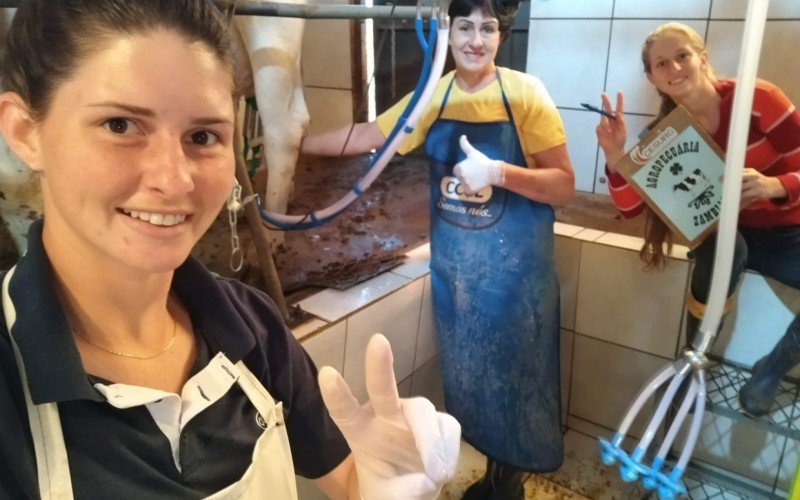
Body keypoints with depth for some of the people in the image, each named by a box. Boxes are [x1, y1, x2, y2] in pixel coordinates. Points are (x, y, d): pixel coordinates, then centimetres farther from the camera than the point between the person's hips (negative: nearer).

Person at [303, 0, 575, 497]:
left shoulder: (525, 92, -11)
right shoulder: (434, 96, 1)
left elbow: (564, 184, -14)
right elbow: (366, 136, 6)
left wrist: (499, 172, -29)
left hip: (514, 265, -4)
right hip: (453, 264, 4)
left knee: (514, 368, 8)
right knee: (469, 367, 16)